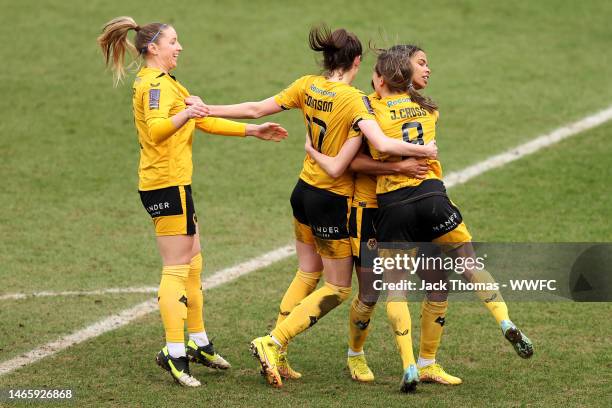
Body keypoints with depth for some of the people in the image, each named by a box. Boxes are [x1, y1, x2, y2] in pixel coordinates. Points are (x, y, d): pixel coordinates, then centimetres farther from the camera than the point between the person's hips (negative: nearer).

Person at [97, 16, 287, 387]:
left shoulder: (163, 82, 19)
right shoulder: (155, 84, -14)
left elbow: (205, 122, 22)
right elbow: (156, 129, -32)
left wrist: (254, 131, 19)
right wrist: (184, 114, -50)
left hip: (175, 183, 11)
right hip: (166, 184, -11)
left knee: (193, 265, 16)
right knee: (177, 269, -11)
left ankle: (199, 344, 25)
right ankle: (174, 353, -12)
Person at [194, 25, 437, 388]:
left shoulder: (307, 86, -2)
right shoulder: (354, 100, -20)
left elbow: (256, 109, 2)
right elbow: (382, 144, -32)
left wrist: (208, 109, 10)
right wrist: (424, 151, -18)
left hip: (304, 191, 7)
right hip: (333, 201, -7)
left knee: (308, 273, 22)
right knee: (338, 289, 5)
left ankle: (277, 356, 19)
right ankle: (273, 342, -5)